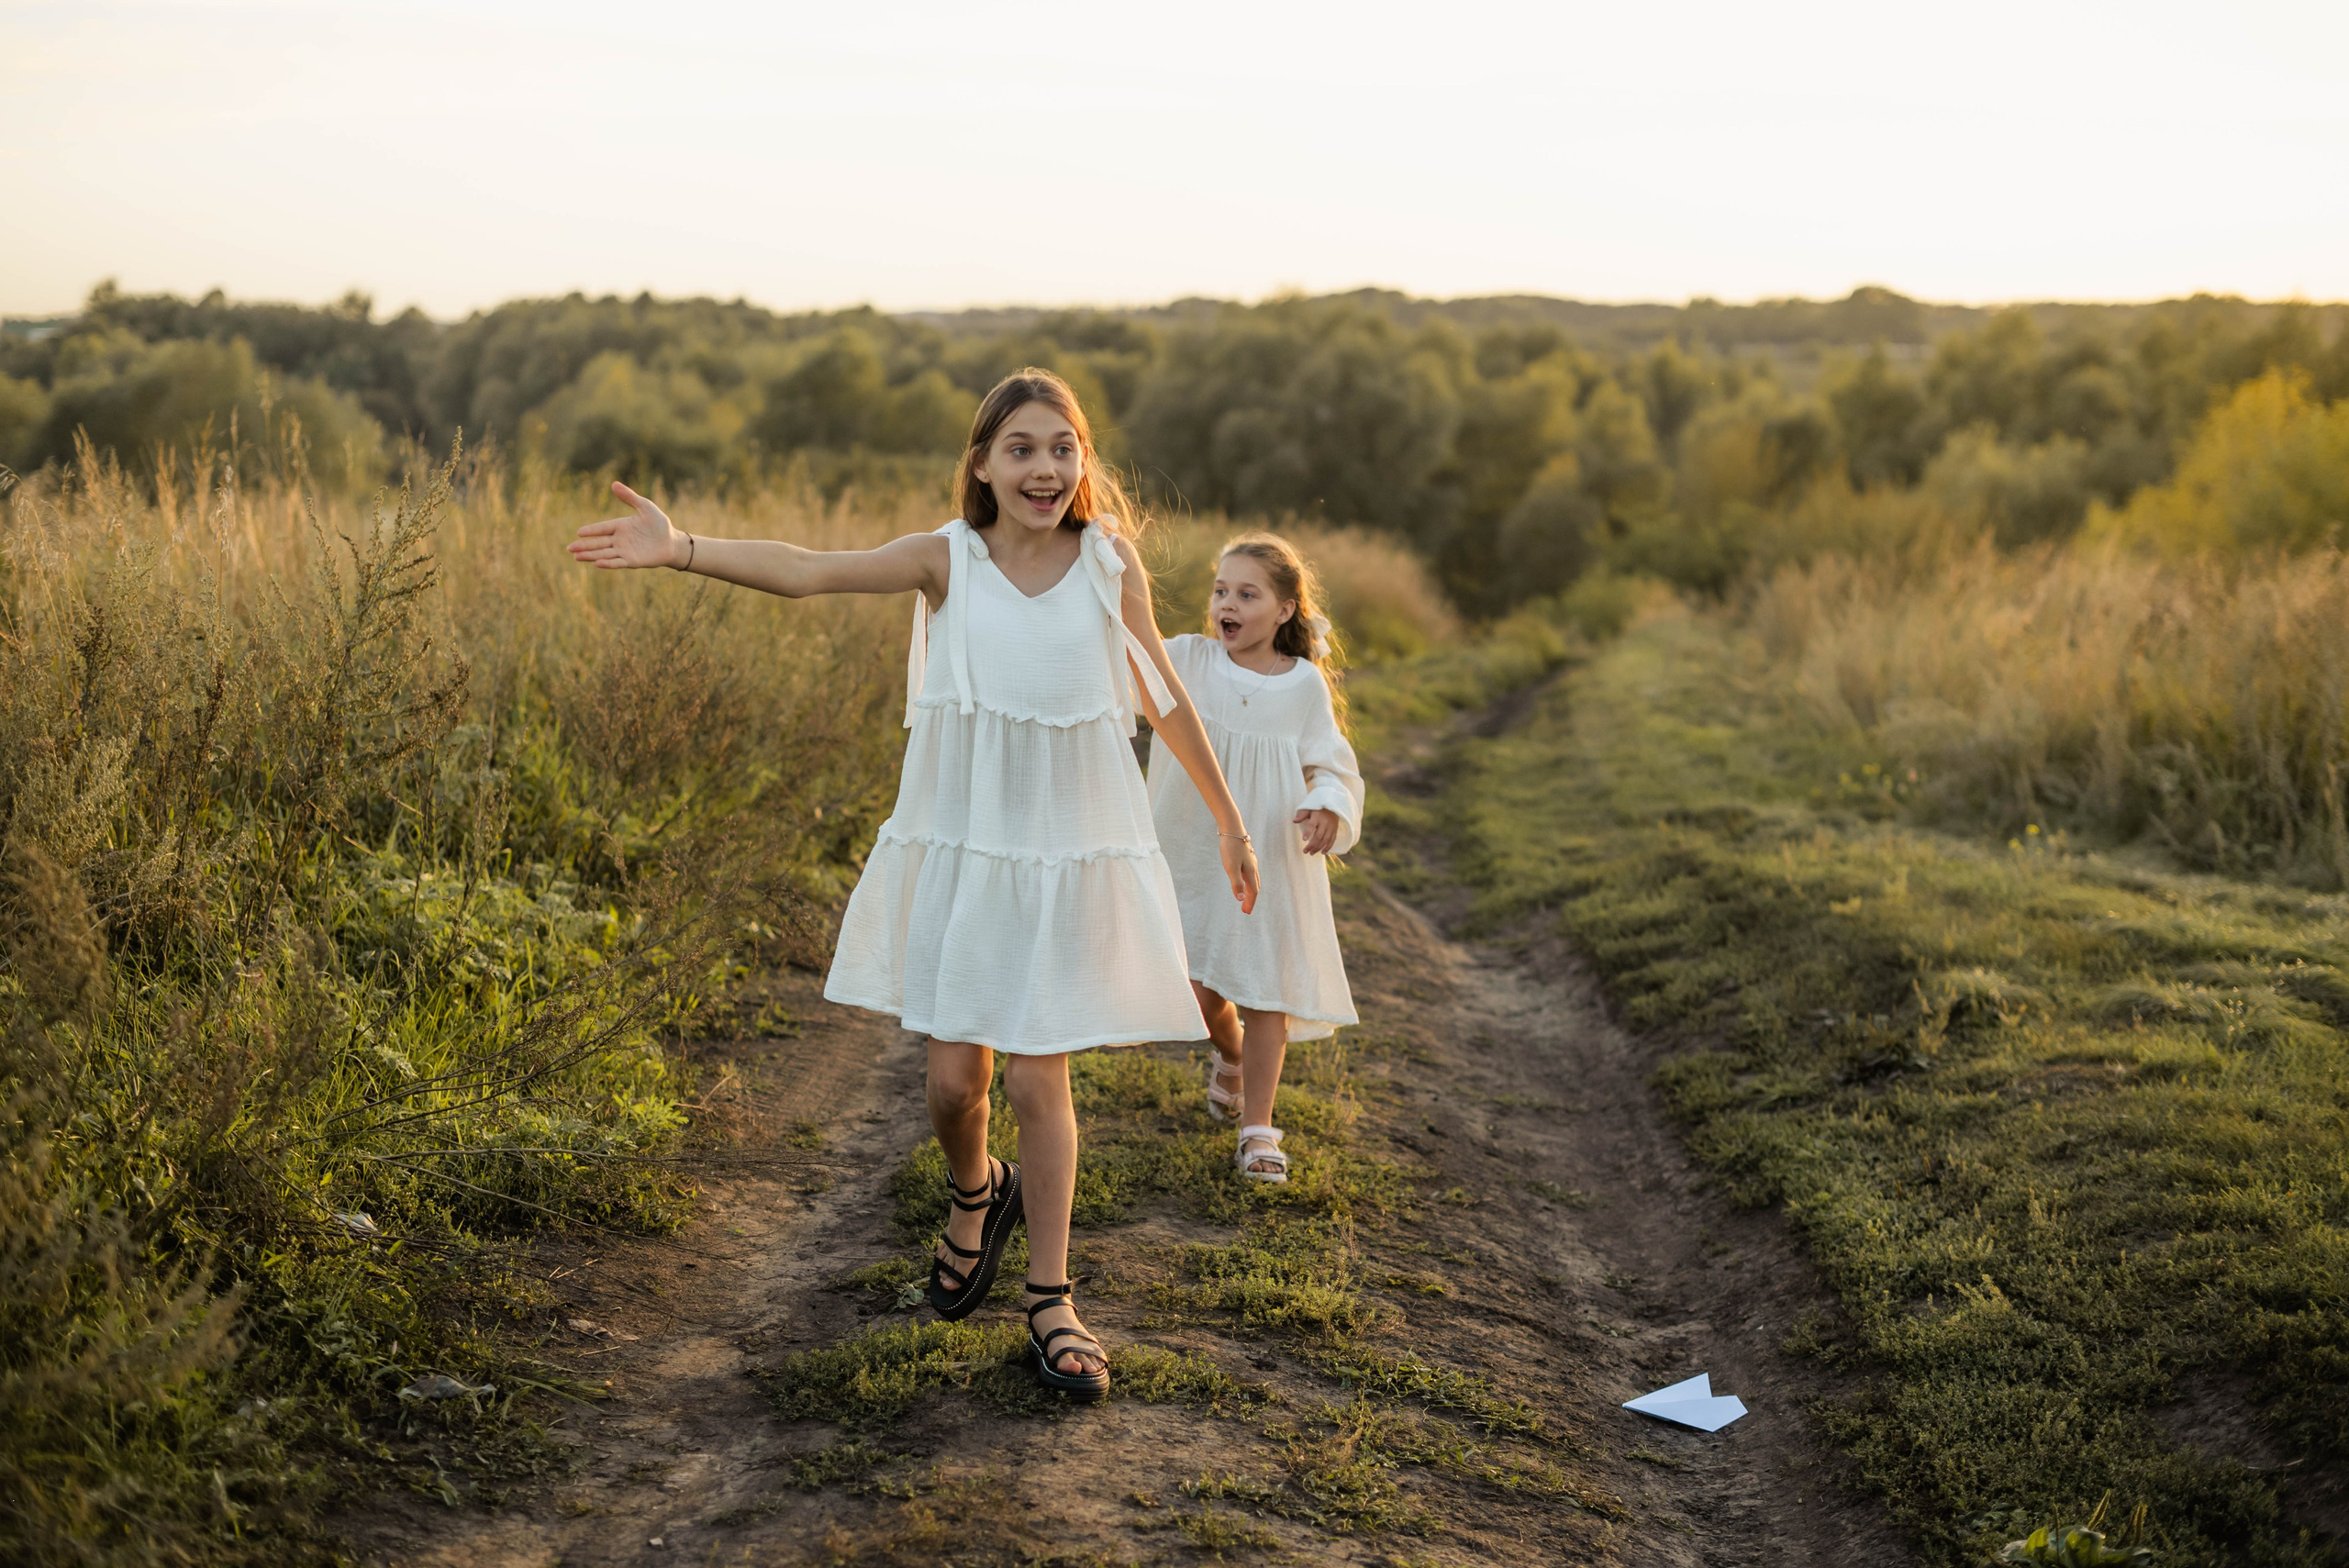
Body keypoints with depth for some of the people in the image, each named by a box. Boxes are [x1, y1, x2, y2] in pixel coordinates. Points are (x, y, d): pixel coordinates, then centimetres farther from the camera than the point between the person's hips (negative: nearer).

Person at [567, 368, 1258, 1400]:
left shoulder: (1111, 564, -3)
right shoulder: (948, 559, -4)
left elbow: (1165, 697, 8)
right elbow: (807, 571, -15)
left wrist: (1227, 820, 15)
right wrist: (678, 549, -29)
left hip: (1069, 855, -1)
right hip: (958, 849, 1)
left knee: (1038, 1080, 0)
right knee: (953, 1078, 4)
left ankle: (1050, 1301, 18)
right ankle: (976, 1195, 40)